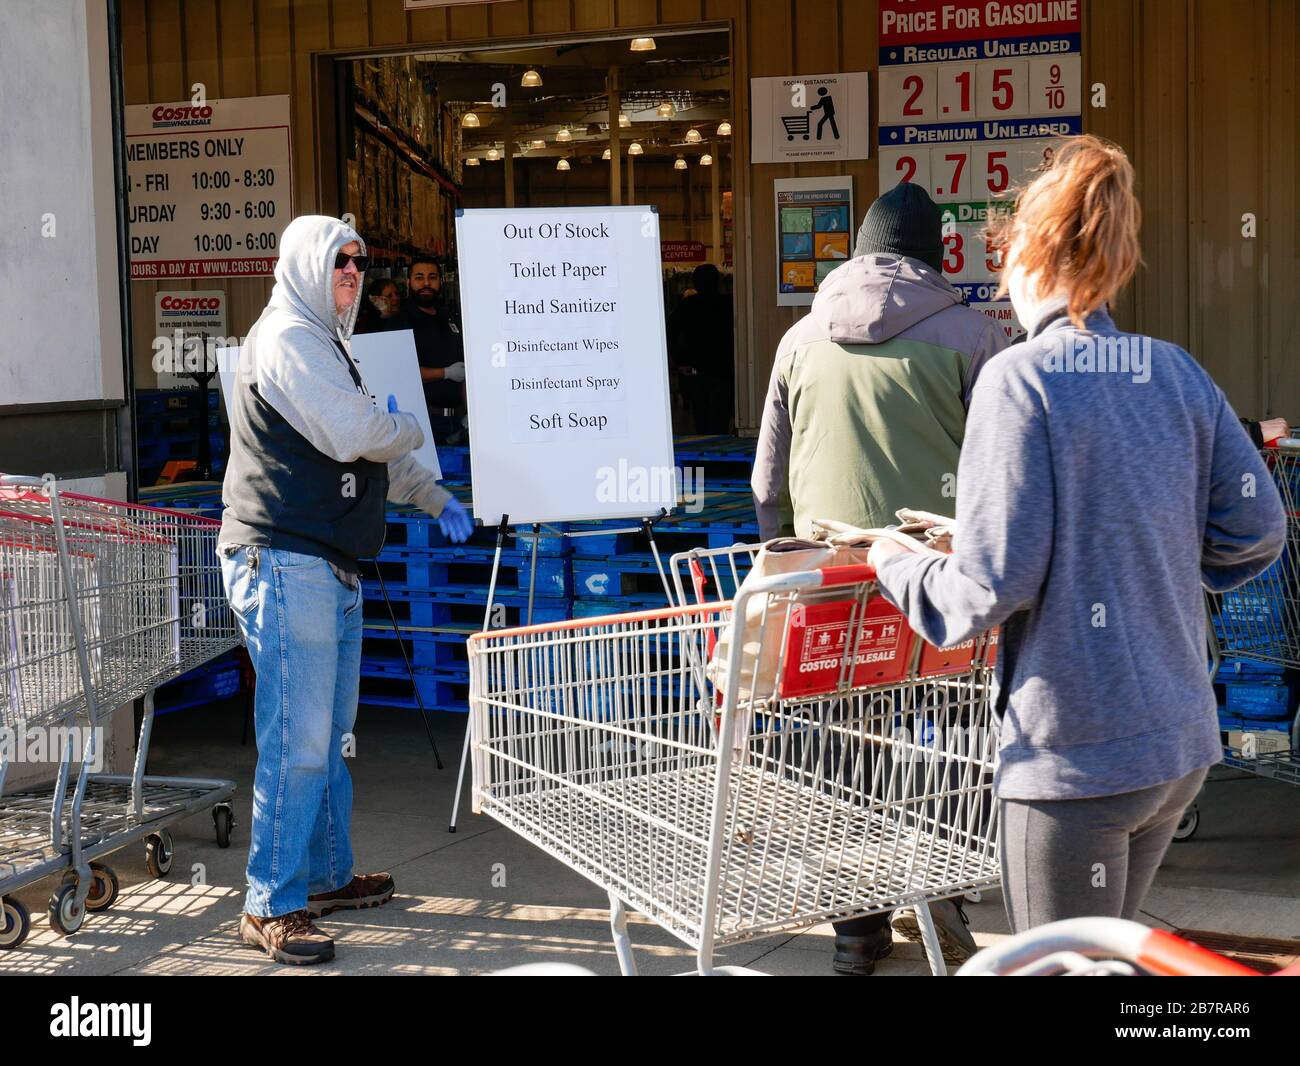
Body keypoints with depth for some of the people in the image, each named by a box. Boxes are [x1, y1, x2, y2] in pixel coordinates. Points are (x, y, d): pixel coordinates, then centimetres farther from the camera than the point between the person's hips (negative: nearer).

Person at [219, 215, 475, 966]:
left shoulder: (325, 342, 24)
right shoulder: (288, 337, -9)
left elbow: (374, 450, 32)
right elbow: (356, 433, -18)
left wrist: (435, 498, 28)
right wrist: (413, 428, 2)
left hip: (331, 566, 11)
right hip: (287, 563, -11)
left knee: (330, 733, 15)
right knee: (297, 741, -10)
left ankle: (328, 876, 26)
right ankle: (272, 907, -5)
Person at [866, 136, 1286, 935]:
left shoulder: (1020, 379, -15)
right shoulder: (1177, 373, 3)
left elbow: (991, 587, -18)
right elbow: (1255, 529, 4)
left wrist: (892, 565, 1)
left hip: (1076, 753, -6)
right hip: (1183, 741, 7)